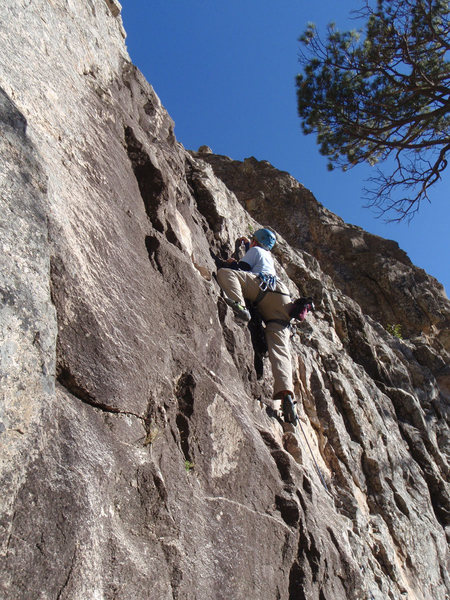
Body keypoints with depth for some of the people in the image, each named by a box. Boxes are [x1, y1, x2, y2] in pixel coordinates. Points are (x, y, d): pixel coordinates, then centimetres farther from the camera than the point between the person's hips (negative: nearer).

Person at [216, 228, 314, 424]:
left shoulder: (255, 250, 24)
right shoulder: (268, 257, 45)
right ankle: (286, 394, -30)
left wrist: (231, 263, 33)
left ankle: (239, 305, -41)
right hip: (283, 303, 6)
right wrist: (246, 245, 77)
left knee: (225, 272, -12)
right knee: (279, 348, -11)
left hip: (267, 287, -6)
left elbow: (241, 269, 14)